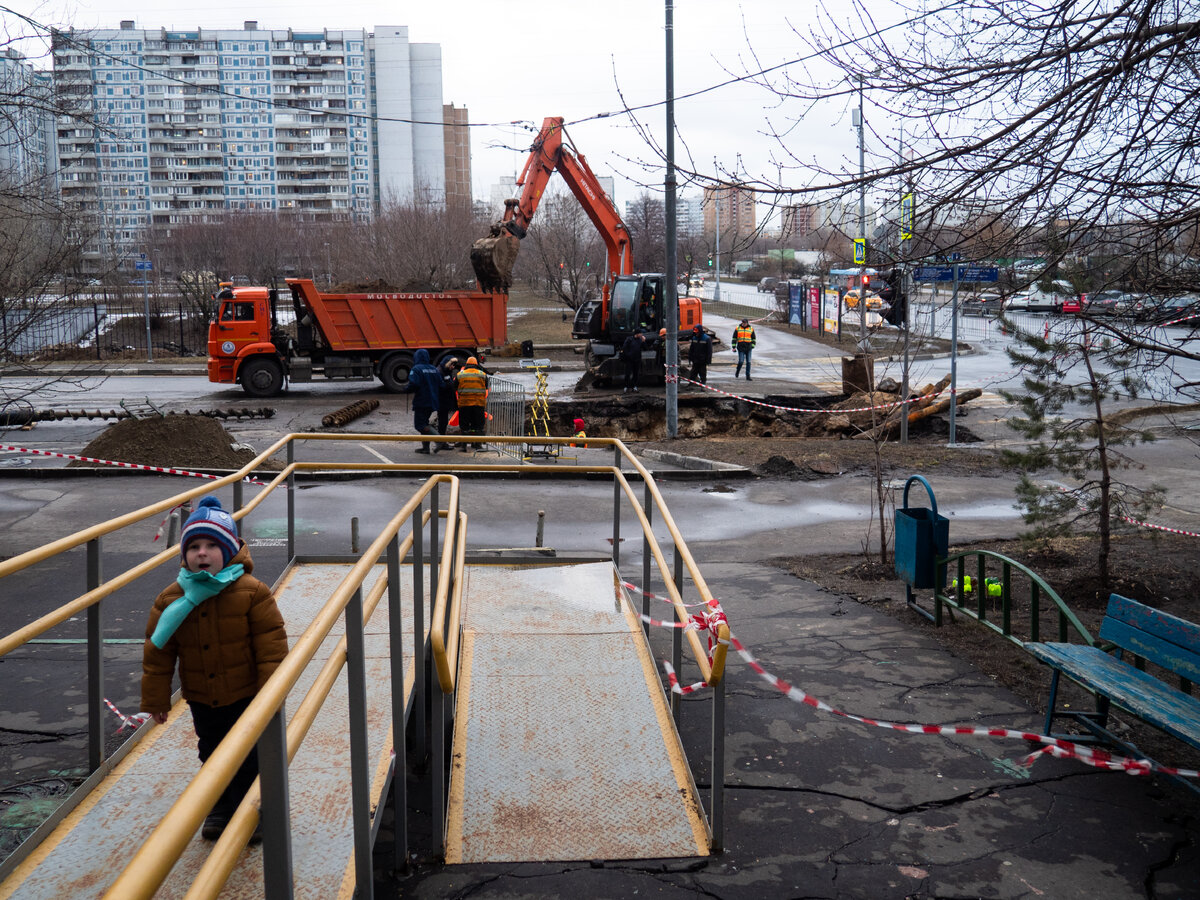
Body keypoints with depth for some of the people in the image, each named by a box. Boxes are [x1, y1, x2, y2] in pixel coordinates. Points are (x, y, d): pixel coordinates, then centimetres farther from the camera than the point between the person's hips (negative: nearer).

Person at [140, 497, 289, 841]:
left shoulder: (251, 592, -16)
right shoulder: (171, 599, -8)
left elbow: (271, 645, -13)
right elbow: (157, 653, -1)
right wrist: (156, 699, 2)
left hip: (246, 696, -3)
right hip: (202, 700, 3)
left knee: (249, 758, 8)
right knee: (212, 756, 19)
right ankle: (221, 809, 38)